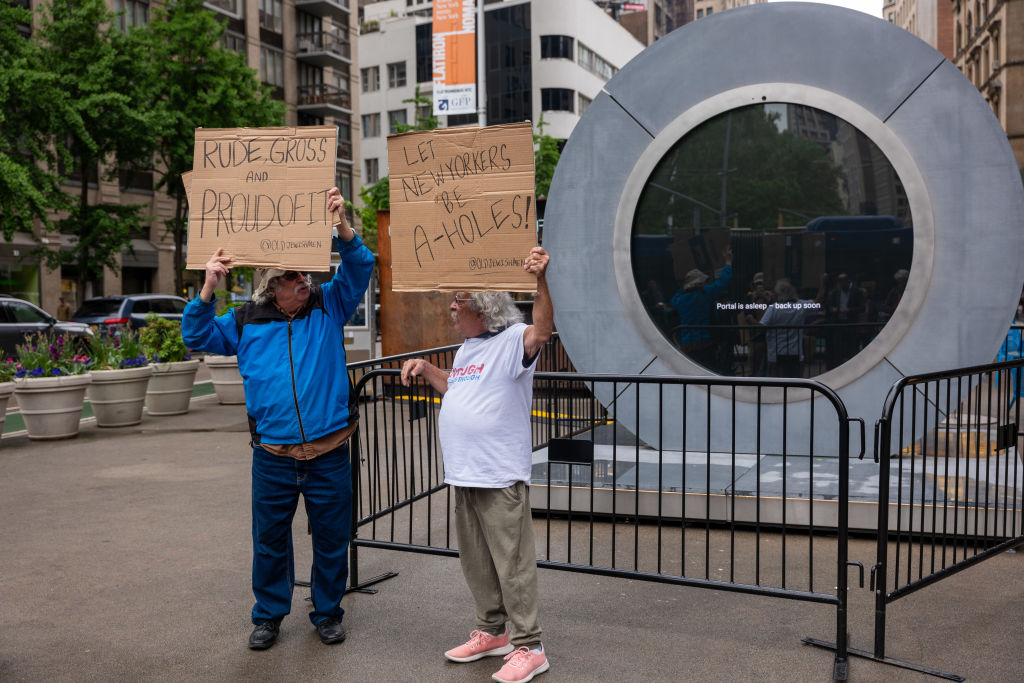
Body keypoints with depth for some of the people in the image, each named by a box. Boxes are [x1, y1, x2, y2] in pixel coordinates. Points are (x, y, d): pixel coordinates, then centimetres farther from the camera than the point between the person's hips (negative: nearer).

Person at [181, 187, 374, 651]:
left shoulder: (328, 306, 2)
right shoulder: (246, 322, 5)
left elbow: (359, 269, -7)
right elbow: (197, 337, 5)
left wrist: (342, 226, -23)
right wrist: (208, 290, -9)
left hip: (329, 455, -1)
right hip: (272, 457, 1)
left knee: (331, 540, 11)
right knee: (269, 541, 13)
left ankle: (327, 612, 30)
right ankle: (269, 615, 33)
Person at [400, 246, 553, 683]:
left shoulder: (512, 340, -11)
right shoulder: (467, 347, 16)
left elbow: (542, 329, -33)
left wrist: (540, 280, -46)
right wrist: (424, 368, 17)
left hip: (501, 475, -9)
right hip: (465, 473, 9)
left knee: (513, 563, -2)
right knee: (475, 561, 18)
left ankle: (527, 647, 8)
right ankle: (492, 631, 33)